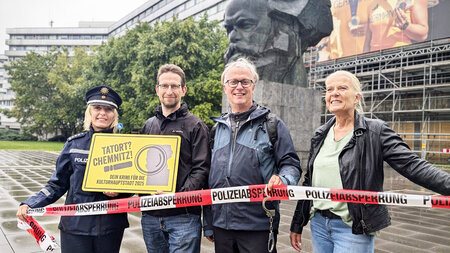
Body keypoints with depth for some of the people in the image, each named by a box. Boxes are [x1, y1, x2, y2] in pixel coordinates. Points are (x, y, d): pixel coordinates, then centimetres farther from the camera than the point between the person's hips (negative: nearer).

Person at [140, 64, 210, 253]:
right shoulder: (148, 126, 15)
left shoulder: (195, 126, 0)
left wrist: (180, 196, -21)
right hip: (150, 216, 5)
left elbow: (201, 168, -8)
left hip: (183, 216, -5)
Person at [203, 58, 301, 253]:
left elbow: (291, 164, 0)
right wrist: (208, 225, 15)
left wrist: (282, 179, -25)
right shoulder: (217, 128, 12)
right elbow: (209, 177, 15)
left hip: (258, 225, -4)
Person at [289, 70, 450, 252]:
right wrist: (297, 225, 15)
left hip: (353, 230, -5)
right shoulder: (320, 135, 8)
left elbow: (412, 165, -16)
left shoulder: (375, 131, -6)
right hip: (318, 224, 5)